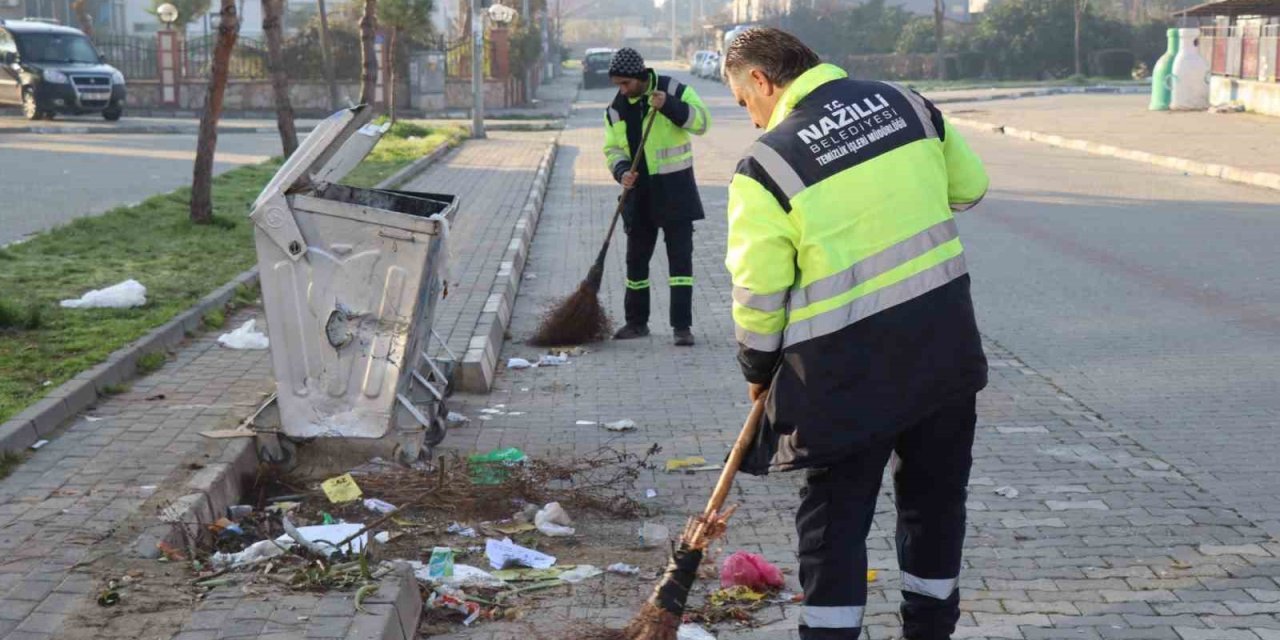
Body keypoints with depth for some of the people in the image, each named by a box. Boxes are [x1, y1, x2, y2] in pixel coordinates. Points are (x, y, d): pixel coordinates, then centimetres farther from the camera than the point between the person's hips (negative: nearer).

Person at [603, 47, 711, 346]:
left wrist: (669, 106, -29)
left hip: (675, 188, -4)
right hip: (639, 191, 4)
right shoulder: (616, 108, 4)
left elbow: (701, 121, -16)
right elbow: (613, 149, 7)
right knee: (636, 257, 10)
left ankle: (682, 326, -4)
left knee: (680, 256, -6)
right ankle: (636, 321, 23)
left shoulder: (674, 91, -8)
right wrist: (622, 171, -13)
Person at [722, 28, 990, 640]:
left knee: (835, 514, 8)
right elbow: (969, 187, 16)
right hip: (947, 348, 5)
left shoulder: (766, 163, -11)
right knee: (937, 498, 19)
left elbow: (759, 291, -7)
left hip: (849, 369, -5)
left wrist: (759, 369, 9)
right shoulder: (906, 103, 3)